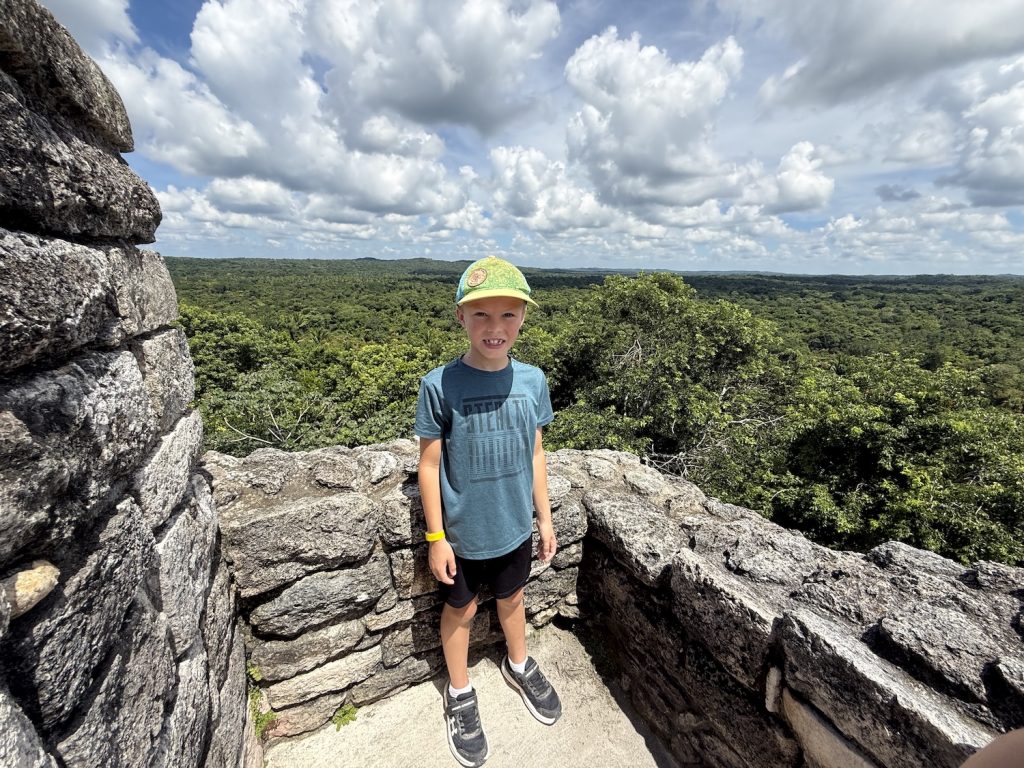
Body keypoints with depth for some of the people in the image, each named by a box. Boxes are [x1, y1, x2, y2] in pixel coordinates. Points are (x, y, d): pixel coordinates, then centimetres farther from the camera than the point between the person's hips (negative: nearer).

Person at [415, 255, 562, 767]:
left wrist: (544, 517, 5)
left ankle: (519, 664, 57)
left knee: (511, 597, 27)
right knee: (461, 609, 21)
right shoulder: (439, 385, -20)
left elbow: (534, 454, 0)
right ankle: (459, 692, 50)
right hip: (462, 532, -2)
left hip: (514, 526, 3)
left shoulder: (532, 380, -10)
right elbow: (429, 464, -12)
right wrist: (436, 537, -8)